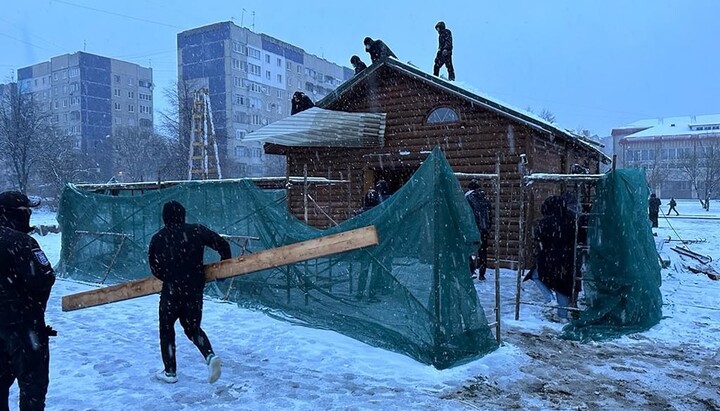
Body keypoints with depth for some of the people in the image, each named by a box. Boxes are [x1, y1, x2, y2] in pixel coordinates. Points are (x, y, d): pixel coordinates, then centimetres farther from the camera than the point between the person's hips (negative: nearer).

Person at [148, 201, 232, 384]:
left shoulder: (158, 239, -5)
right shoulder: (196, 231, -4)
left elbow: (155, 269, -1)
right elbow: (222, 245, -7)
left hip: (171, 292, -2)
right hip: (195, 290, 2)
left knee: (167, 329, 19)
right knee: (193, 328, 19)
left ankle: (170, 372, 24)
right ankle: (211, 356, -4)